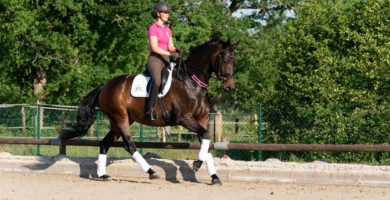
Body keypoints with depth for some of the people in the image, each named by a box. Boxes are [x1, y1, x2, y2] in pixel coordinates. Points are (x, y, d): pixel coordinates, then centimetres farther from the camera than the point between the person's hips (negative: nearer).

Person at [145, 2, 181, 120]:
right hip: (155, 58, -8)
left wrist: (176, 50, -9)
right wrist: (170, 54, -20)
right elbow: (154, 47, -13)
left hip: (166, 60, 8)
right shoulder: (153, 28, -3)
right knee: (157, 81, -31)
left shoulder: (168, 30, 19)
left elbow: (170, 47, 14)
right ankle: (150, 109, -29)